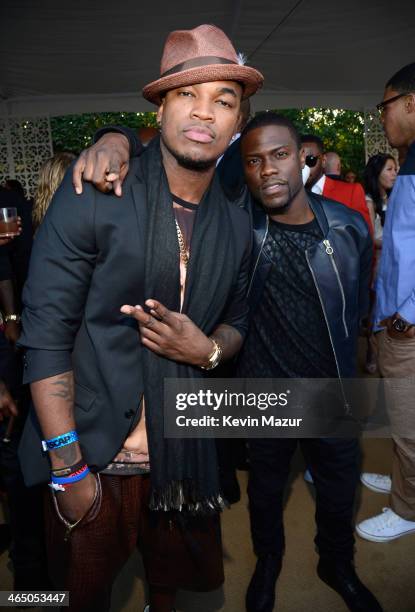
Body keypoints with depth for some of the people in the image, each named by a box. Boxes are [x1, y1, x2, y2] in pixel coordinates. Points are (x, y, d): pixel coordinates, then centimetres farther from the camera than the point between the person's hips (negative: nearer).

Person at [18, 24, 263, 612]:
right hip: (92, 453, -3)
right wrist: (69, 468, -15)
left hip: (184, 453, 4)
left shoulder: (236, 225, 1)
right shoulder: (92, 196, -14)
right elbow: (47, 335, -15)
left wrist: (209, 349, -12)